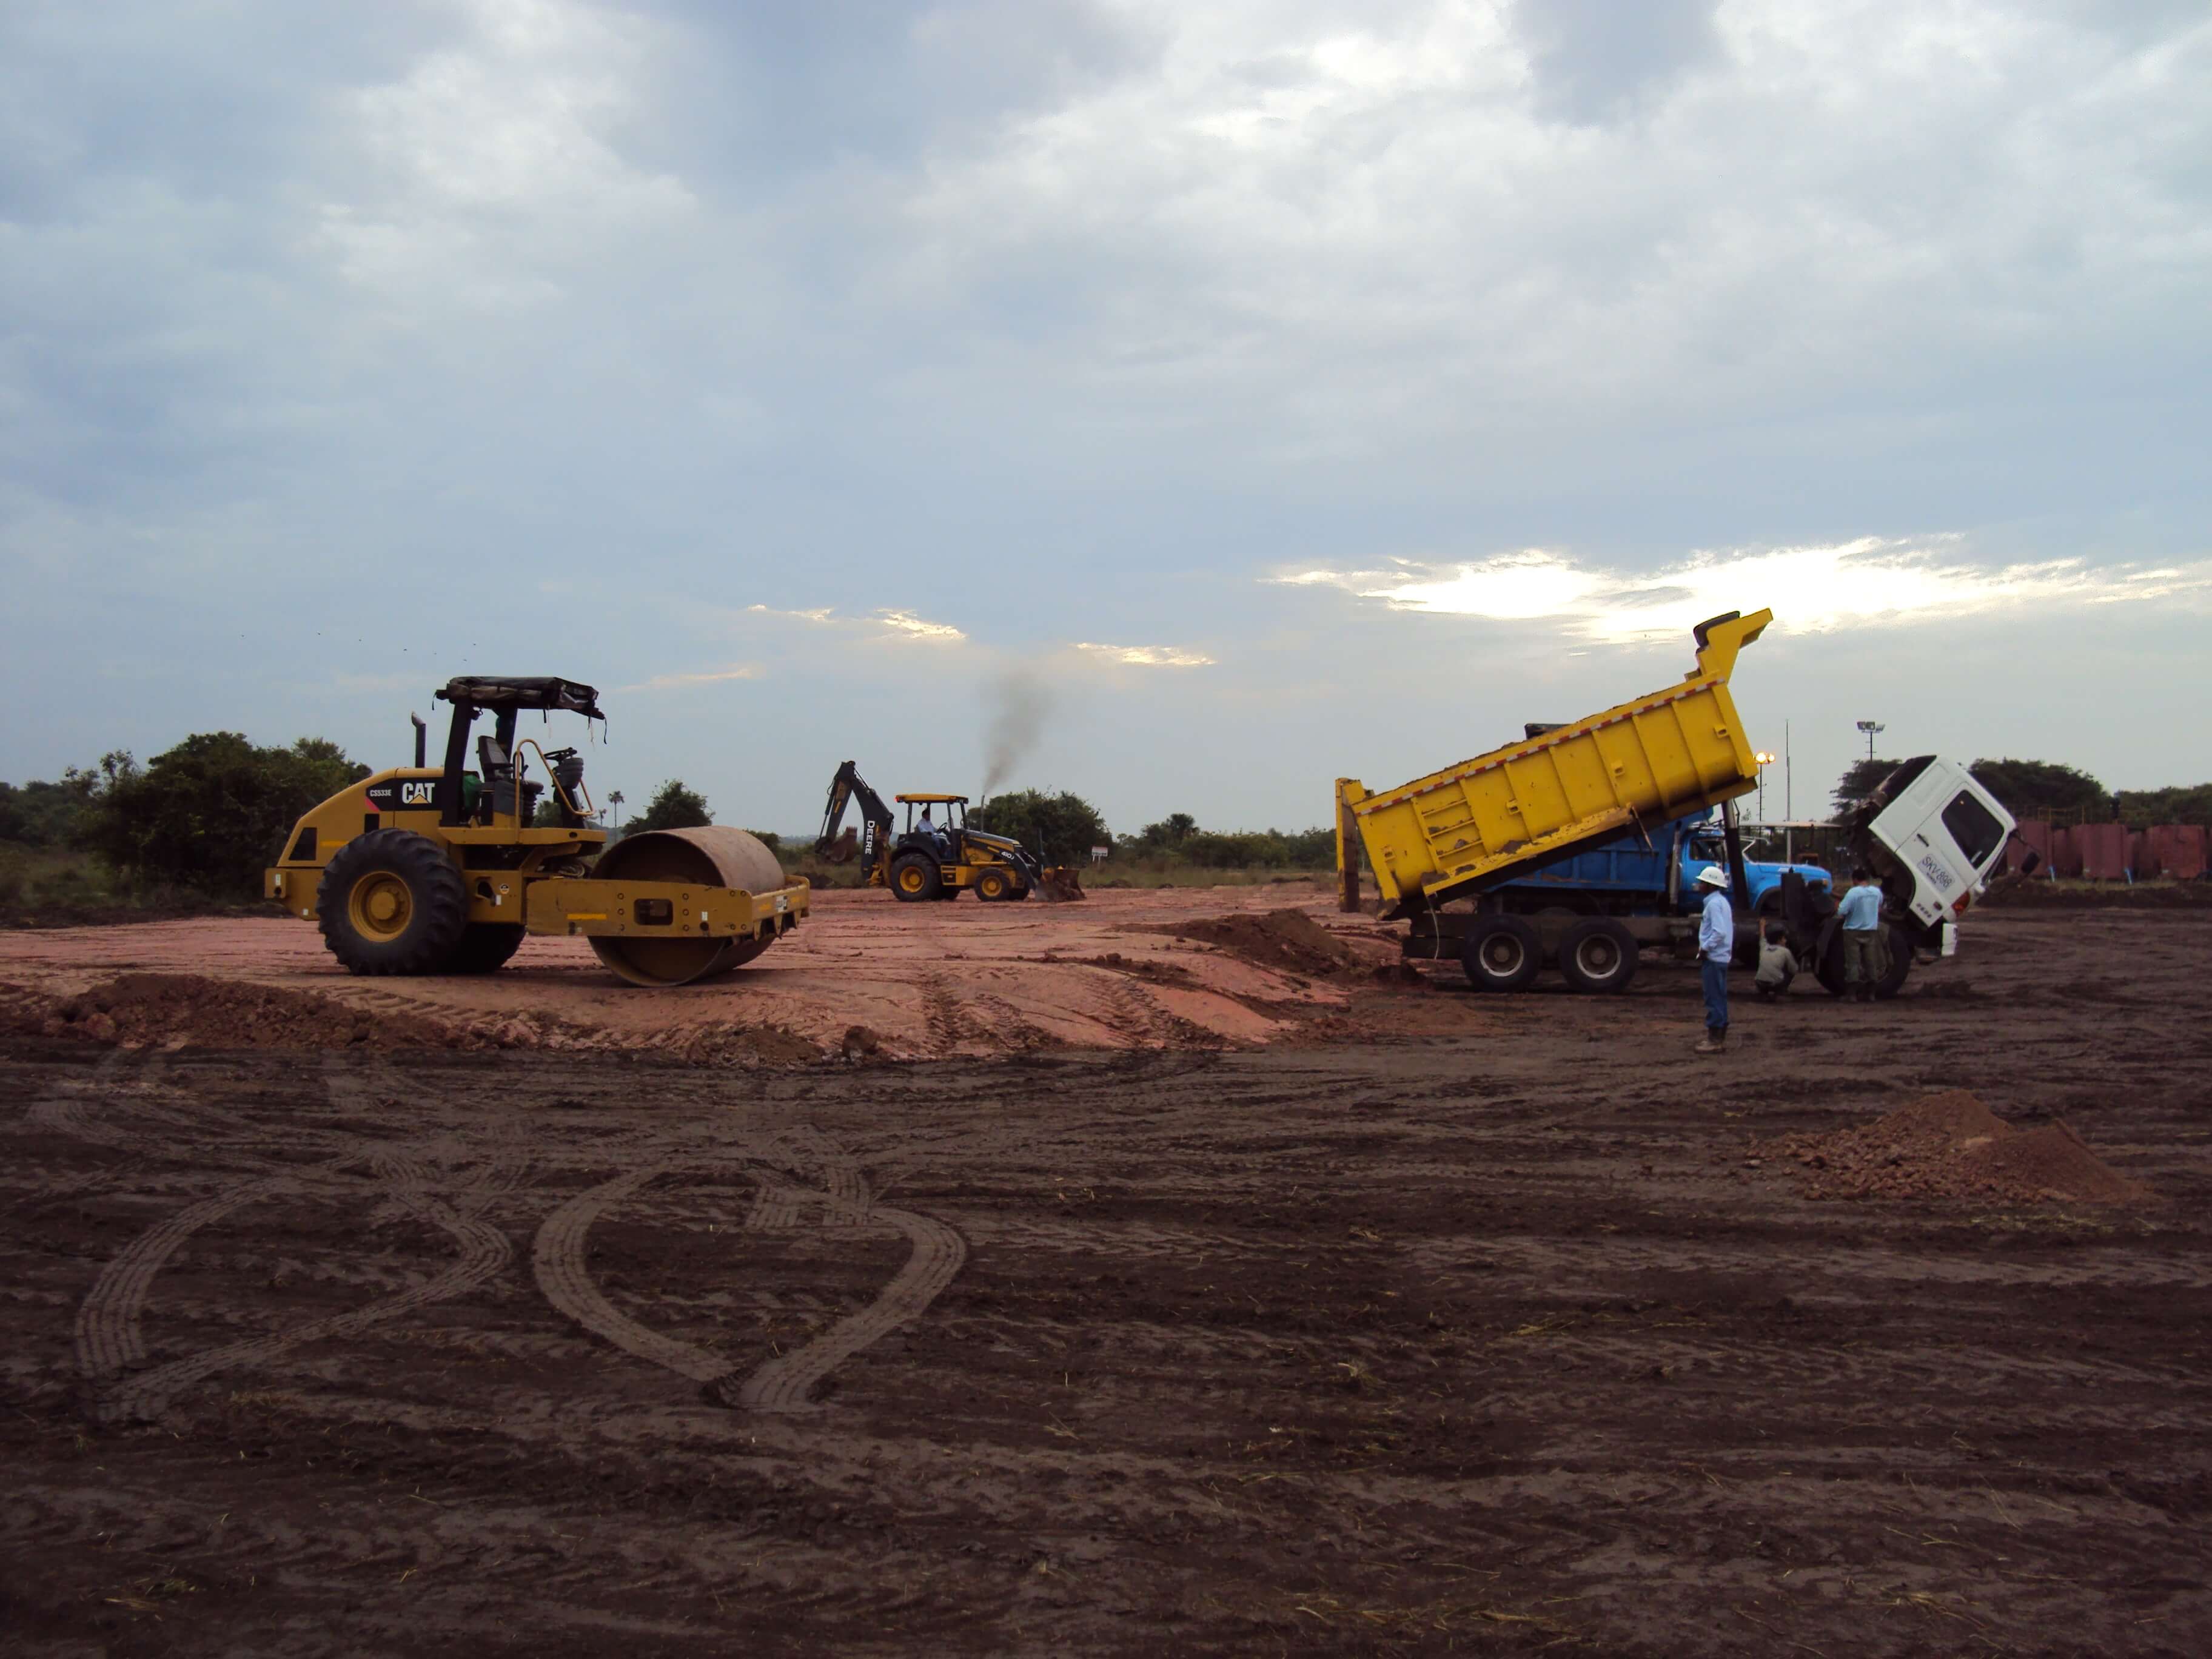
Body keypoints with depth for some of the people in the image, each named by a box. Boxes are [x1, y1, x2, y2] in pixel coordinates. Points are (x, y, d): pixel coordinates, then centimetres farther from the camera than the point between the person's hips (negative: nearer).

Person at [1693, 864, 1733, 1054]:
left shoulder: (1714, 904, -17)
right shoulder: (1723, 901, 15)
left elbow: (1720, 932, -25)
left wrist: (1704, 949, -16)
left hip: (1713, 958, -10)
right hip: (1722, 957, 10)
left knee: (1714, 998, -6)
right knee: (1719, 997, 14)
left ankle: (1714, 1040, -3)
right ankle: (1721, 1038, 21)